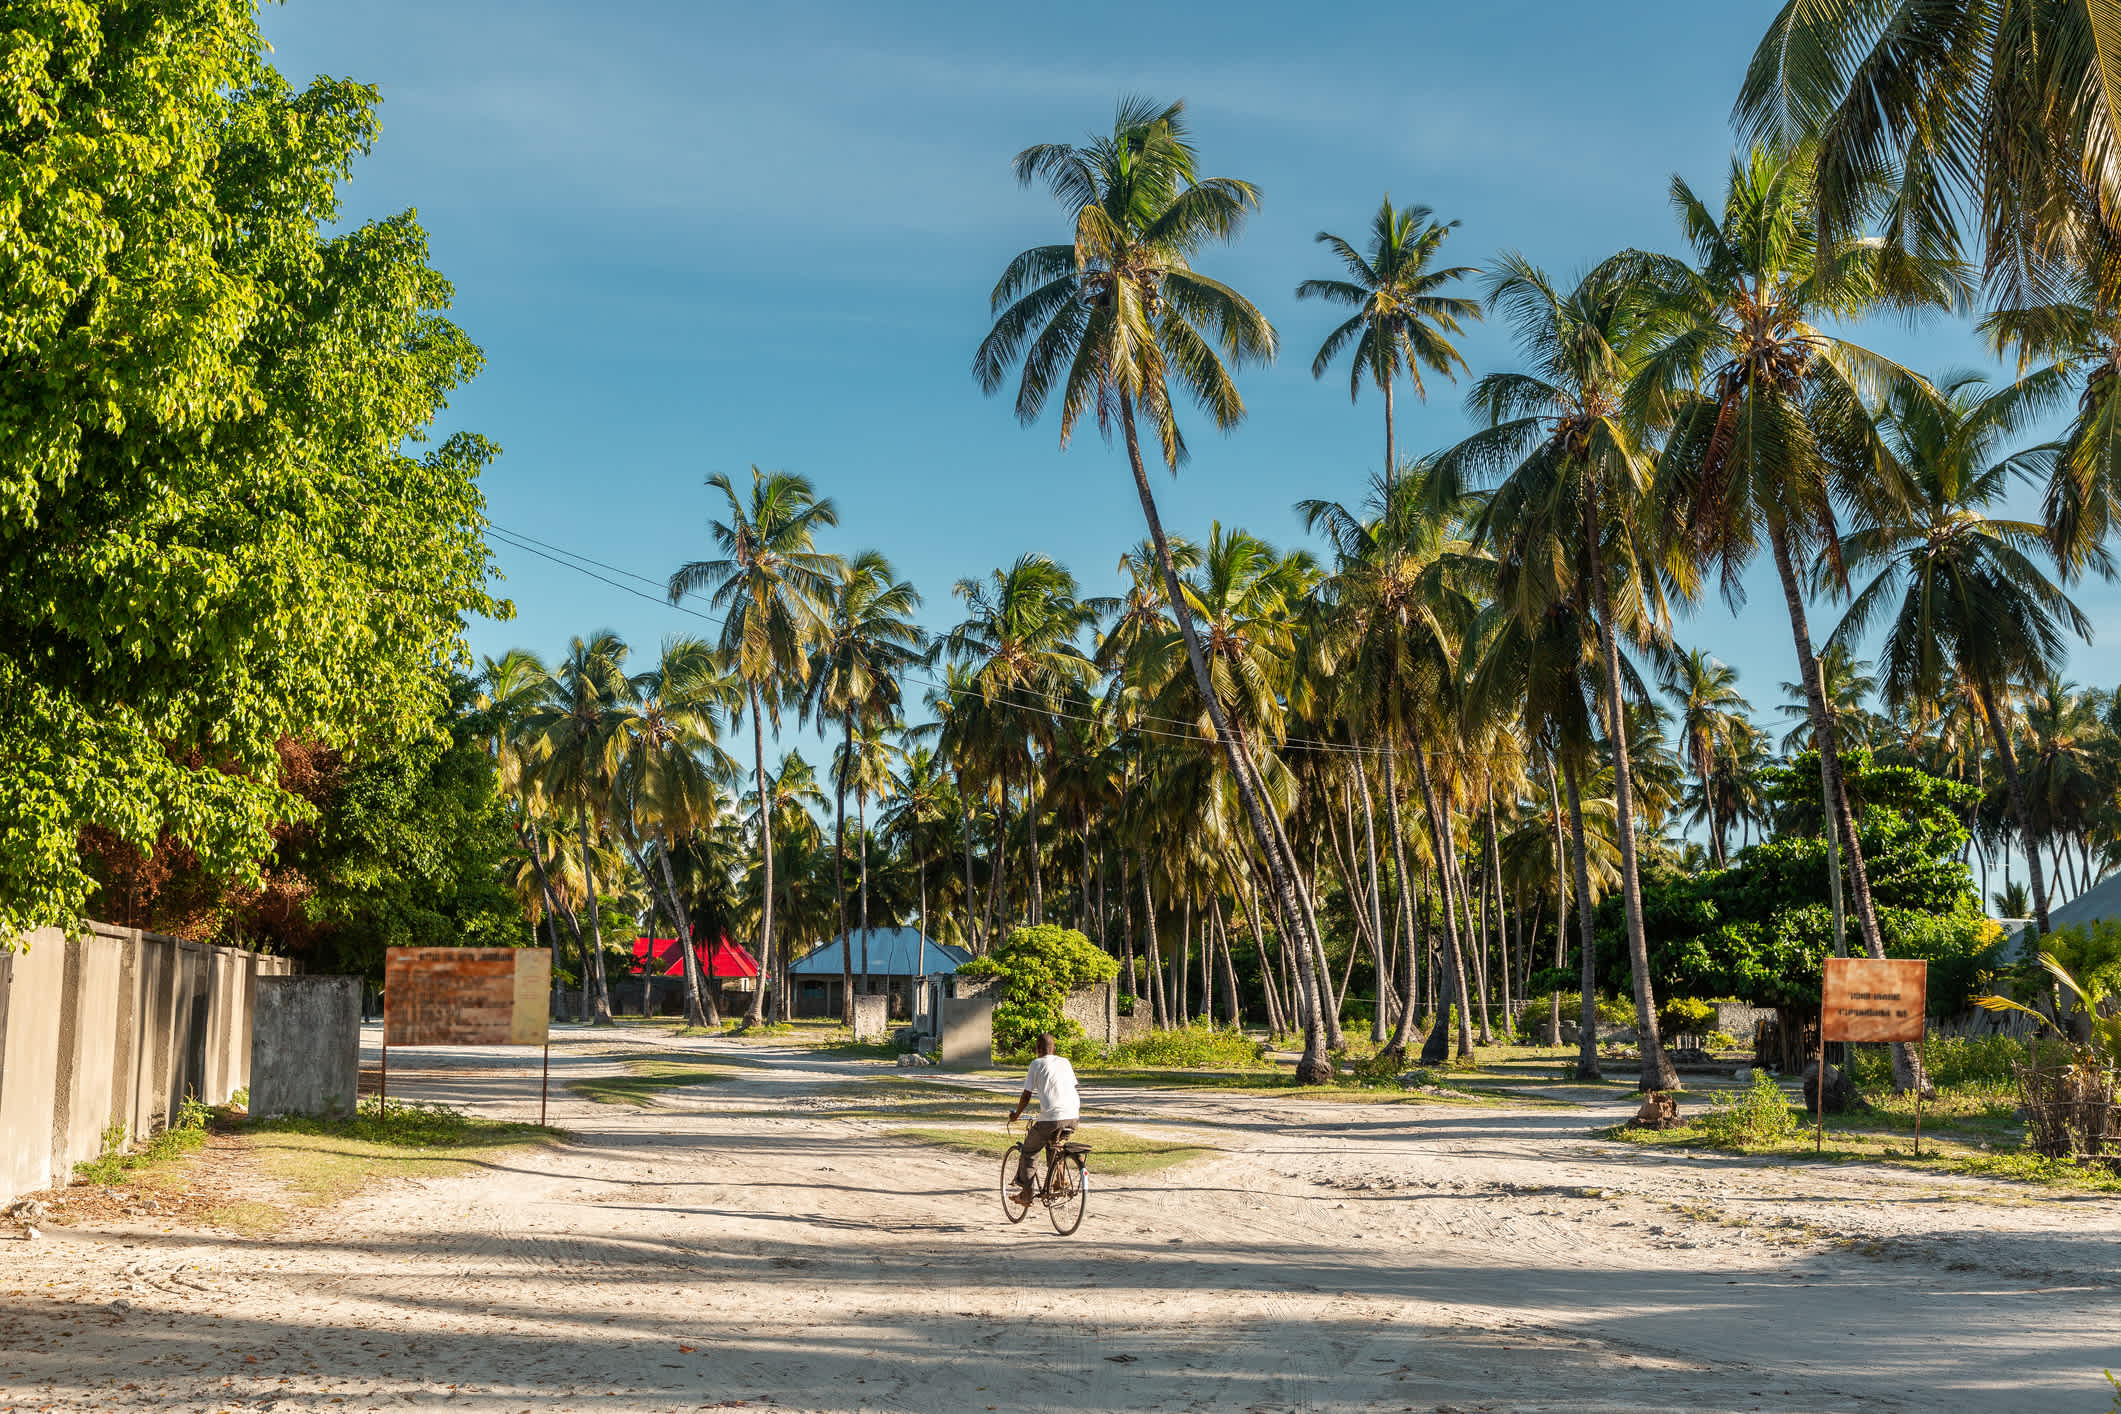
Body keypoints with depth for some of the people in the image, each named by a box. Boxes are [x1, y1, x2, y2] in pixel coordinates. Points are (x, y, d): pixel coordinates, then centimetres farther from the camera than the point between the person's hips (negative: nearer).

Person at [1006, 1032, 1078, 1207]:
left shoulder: (1037, 1064, 4)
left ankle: (1025, 1194, 15)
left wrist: (1015, 1115, 20)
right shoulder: (1065, 1062, 17)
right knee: (1054, 1144, 35)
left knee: (1028, 1152, 15)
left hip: (1051, 1119, -5)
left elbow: (1026, 1096, 4)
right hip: (1072, 1117, 5)